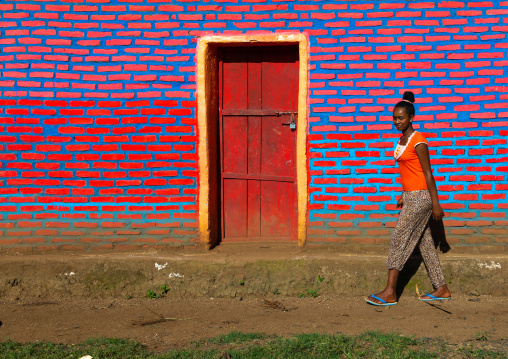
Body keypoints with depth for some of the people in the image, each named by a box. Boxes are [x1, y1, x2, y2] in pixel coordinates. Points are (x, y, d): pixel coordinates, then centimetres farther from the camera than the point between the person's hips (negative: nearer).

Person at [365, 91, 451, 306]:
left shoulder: (418, 141, -14)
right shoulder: (402, 140, 12)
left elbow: (427, 173, -14)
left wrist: (435, 204, -14)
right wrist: (403, 196, 23)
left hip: (420, 197, -9)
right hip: (410, 196, 9)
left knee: (399, 239, -9)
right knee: (424, 243, 11)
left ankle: (390, 293, -7)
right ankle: (441, 289, 17)